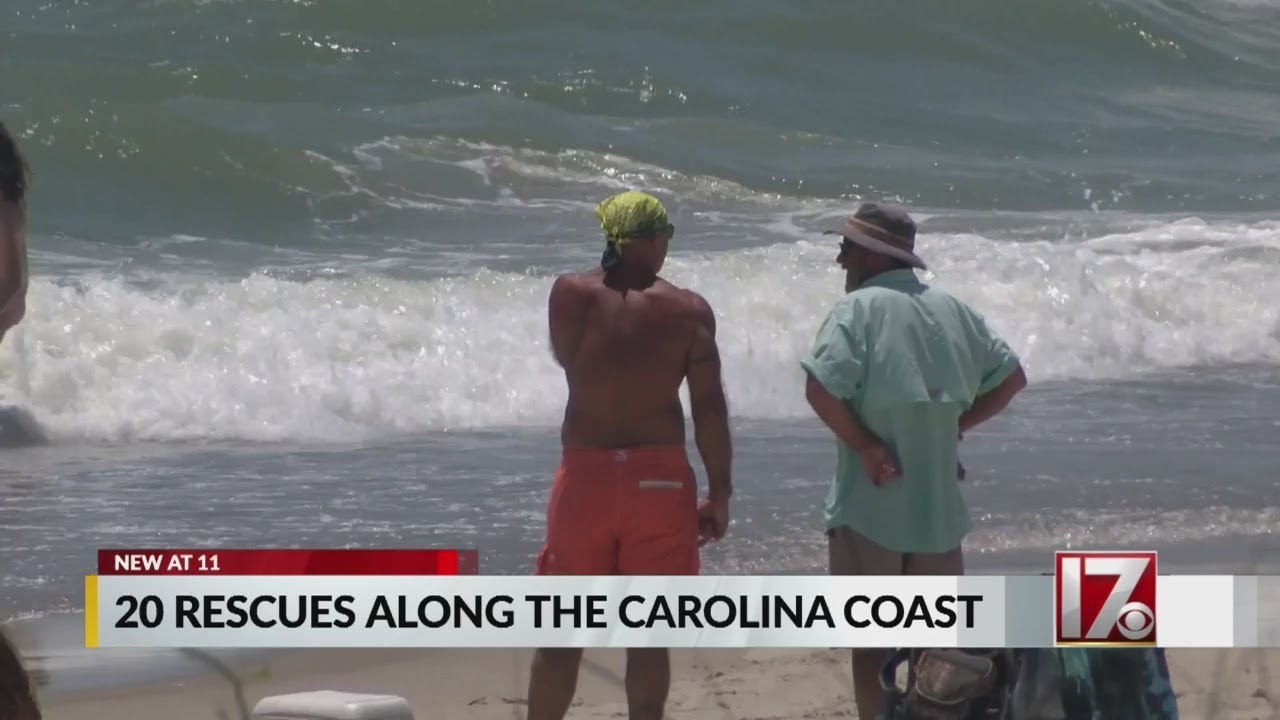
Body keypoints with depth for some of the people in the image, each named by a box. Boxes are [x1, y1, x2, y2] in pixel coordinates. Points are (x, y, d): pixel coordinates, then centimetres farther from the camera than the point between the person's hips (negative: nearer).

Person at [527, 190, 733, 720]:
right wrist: (719, 492, 3)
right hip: (660, 478, -1)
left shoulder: (570, 294, -2)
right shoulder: (688, 309, -3)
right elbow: (709, 408, -5)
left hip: (586, 476, 1)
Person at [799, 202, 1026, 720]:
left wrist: (864, 446, -13)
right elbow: (1012, 376, 15)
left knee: (871, 639, 3)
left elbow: (821, 388, -25)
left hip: (870, 507, -5)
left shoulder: (859, 308, -11)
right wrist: (958, 424, 10)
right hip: (937, 505, 5)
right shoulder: (952, 310, 9)